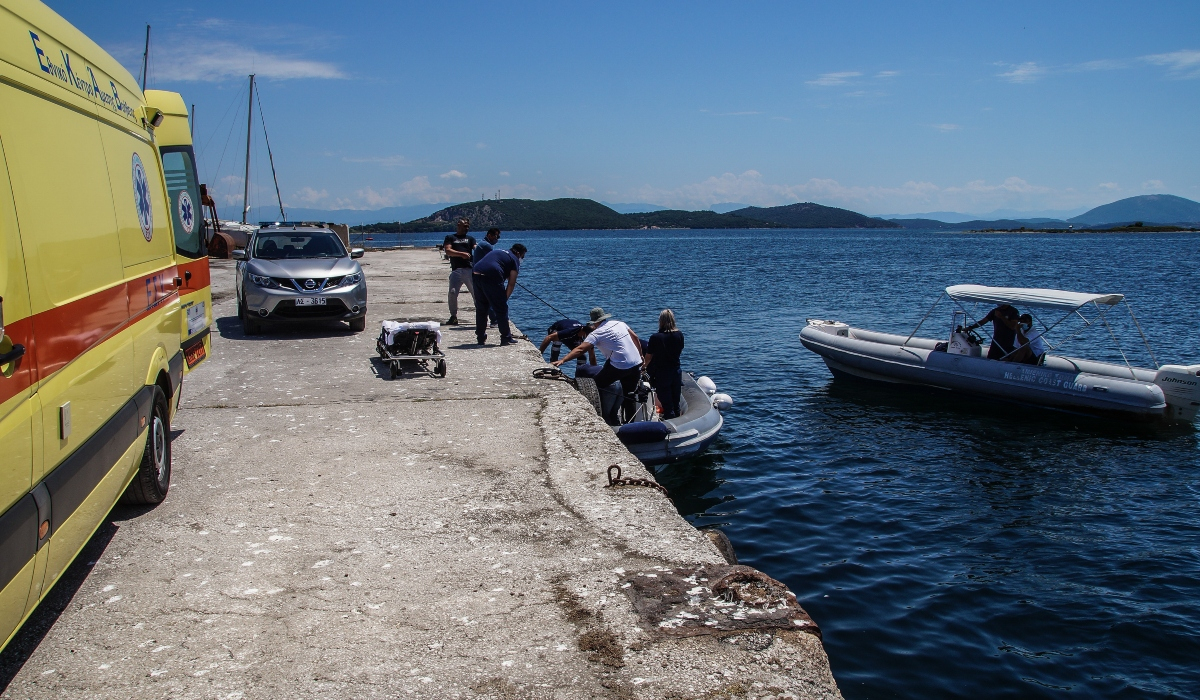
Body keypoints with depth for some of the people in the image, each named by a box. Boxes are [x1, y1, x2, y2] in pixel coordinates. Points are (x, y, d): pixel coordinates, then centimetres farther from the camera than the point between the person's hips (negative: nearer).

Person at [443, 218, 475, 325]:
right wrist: (461, 254, -15)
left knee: (477, 292, -4)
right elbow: (448, 251, 0)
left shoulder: (470, 239, 21)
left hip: (470, 269, 1)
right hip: (456, 270, -1)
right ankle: (454, 317, 2)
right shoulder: (450, 238, 16)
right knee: (452, 293, -10)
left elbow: (476, 248, 4)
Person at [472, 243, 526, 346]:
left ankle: (481, 338, 24)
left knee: (481, 309, 18)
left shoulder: (497, 251, 32)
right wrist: (505, 298, 11)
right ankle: (506, 338, 10)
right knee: (501, 309, 6)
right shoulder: (514, 259, 11)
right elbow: (511, 283, 2)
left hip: (476, 274, 7)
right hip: (491, 277, -7)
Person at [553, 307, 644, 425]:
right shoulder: (619, 323, 12)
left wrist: (562, 360, -21)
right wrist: (640, 357, 26)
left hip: (619, 366, -7)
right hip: (636, 364, 7)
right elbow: (636, 338, 16)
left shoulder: (597, 333, -6)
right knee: (629, 397, 19)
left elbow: (580, 349, -16)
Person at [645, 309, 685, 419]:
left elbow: (648, 357, -7)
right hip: (676, 372, 4)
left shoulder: (655, 338, -17)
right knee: (676, 405, 17)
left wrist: (645, 367, 13)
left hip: (661, 374, -4)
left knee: (667, 405, 3)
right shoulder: (679, 335, -6)